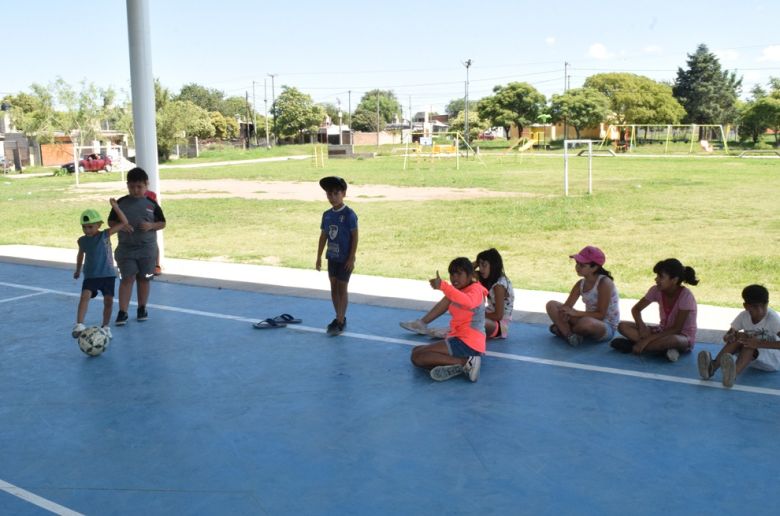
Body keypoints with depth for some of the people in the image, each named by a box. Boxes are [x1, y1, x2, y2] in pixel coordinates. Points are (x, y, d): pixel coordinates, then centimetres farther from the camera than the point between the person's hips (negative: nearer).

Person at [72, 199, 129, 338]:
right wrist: (78, 270, 33)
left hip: (108, 274, 0)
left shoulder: (105, 235, -6)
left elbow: (124, 222, -11)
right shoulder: (82, 240, 2)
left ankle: (105, 326, 22)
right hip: (90, 275, 1)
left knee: (108, 300, 4)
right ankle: (79, 325, -28)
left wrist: (115, 207, -16)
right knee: (85, 296, -21)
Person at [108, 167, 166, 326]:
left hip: (147, 248, 0)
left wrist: (151, 226, -17)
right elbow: (111, 221, 5)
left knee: (143, 278, 10)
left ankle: (142, 308, 25)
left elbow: (162, 223, 3)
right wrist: (120, 226, -16)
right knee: (127, 278, -3)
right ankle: (122, 312, -1)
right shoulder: (121, 203, 0)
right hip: (126, 248, 0)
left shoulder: (151, 203, -1)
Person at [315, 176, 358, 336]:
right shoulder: (327, 214, 4)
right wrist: (319, 257, 10)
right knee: (334, 287, 12)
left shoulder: (349, 214, -14)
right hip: (332, 257, 6)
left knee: (342, 288, -1)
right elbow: (323, 236, 10)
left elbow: (355, 237, -13)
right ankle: (339, 318, 24)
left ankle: (340, 321, 5)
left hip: (345, 258, -6)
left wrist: (351, 258, -15)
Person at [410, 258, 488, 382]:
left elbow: (468, 302, -36)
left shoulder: (476, 289, -11)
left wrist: (442, 286, -46)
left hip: (467, 343, -11)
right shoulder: (462, 291, 22)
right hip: (460, 340, 11)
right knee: (417, 350, 10)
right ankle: (457, 366, -11)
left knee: (417, 357, -17)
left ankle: (466, 362, -18)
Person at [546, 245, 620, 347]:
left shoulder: (604, 283, -20)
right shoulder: (580, 284, 1)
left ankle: (563, 329, -11)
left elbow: (601, 315, -23)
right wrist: (564, 313, -26)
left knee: (586, 322, -43)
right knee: (551, 305, -4)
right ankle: (569, 334, -23)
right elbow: (567, 305, -2)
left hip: (606, 328, -7)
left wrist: (575, 313, -27)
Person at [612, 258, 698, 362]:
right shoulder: (656, 290, -6)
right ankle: (665, 348, -24)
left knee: (671, 339, -45)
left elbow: (677, 329, -23)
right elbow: (636, 309, 2)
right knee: (623, 326, -14)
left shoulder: (685, 296, -22)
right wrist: (641, 325, -20)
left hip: (684, 337, -6)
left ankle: (632, 345, -26)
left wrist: (648, 339, -28)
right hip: (663, 331, 6)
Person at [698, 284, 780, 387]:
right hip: (751, 358, 4)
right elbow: (726, 336, -6)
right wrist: (734, 336, -29)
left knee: (749, 345, -34)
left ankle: (733, 374, -61)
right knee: (737, 339, -25)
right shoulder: (743, 316, -9)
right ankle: (712, 367, -42)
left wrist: (759, 343, -41)